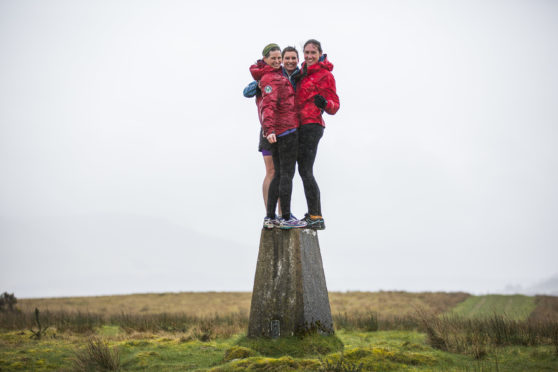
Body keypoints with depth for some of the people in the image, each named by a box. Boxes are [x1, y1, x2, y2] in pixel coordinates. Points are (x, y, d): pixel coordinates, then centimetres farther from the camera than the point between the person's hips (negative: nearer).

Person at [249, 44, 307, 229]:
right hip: (286, 130, -10)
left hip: (276, 132, 10)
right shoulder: (272, 78, -12)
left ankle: (270, 217, 13)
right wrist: (270, 129, -35)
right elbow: (268, 105, -25)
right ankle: (286, 218, -6)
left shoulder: (270, 75, 16)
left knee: (279, 174, 13)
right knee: (287, 174, -7)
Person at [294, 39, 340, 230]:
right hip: (301, 126, 8)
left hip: (311, 125, -8)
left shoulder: (325, 75, -5)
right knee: (304, 170, 9)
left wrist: (325, 103, -29)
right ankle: (312, 214, 15)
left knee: (305, 171, -14)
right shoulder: (304, 71, 16)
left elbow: (334, 107, -6)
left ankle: (317, 218, -14)